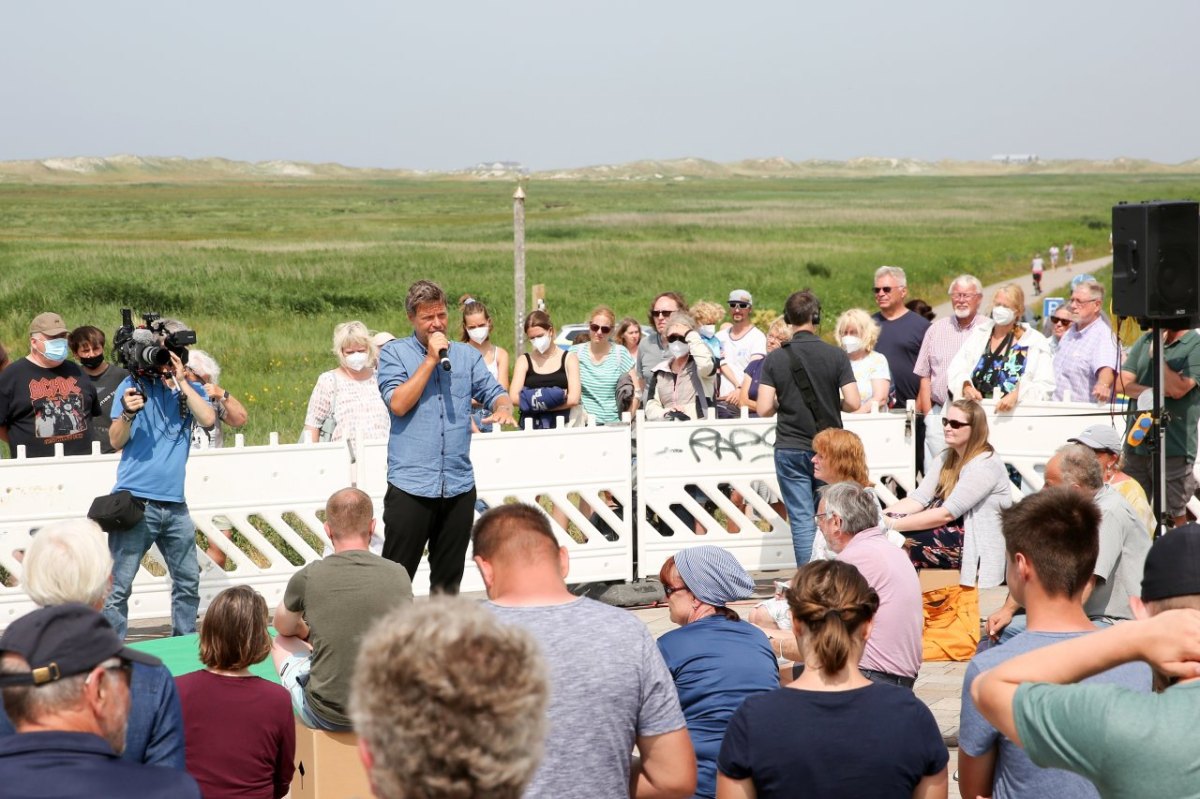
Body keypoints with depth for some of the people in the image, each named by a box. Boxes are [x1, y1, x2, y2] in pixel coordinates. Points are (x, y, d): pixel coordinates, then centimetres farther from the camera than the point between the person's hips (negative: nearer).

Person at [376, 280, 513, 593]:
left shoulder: (467, 356, 12)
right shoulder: (394, 353, 2)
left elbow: (495, 392, 6)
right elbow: (398, 403, -11)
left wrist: (503, 408, -17)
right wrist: (431, 359, -10)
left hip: (459, 485, 4)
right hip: (410, 484, -4)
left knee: (449, 580, 12)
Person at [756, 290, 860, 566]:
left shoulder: (775, 359, -4)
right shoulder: (836, 356, -5)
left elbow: (764, 408, -9)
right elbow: (853, 403, -9)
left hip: (790, 449, 0)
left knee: (802, 520, 1)